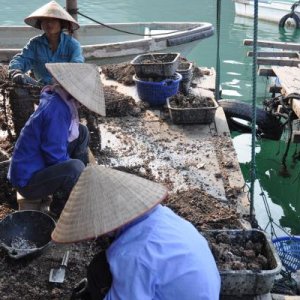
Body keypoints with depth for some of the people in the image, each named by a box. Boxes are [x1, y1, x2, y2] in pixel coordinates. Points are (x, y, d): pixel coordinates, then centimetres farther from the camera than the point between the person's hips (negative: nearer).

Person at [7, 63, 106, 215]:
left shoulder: (56, 99, 1)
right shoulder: (57, 110, -27)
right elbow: (56, 157, -25)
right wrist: (74, 170, -10)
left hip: (40, 163, 10)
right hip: (27, 180, -10)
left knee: (82, 132, 11)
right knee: (75, 168, -36)